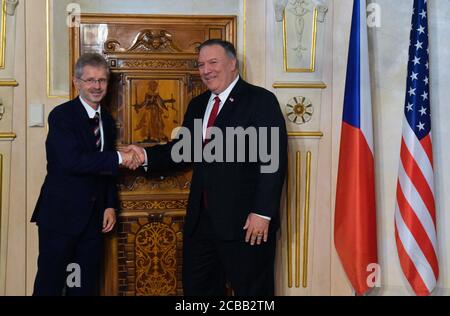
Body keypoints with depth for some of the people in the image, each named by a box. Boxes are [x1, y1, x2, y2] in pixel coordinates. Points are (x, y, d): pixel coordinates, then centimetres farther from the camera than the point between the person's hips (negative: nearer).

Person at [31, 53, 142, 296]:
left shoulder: (107, 120, 11)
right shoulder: (61, 116, -10)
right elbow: (72, 161, -23)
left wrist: (110, 206, 7)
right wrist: (119, 158, -21)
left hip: (94, 217, 7)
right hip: (60, 214, -6)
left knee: (86, 285, 13)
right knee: (50, 284, 1)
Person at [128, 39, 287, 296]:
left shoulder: (261, 101, -7)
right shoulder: (197, 105, 16)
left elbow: (274, 161, -14)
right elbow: (183, 150, 15)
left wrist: (262, 213, -19)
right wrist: (147, 156, -2)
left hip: (246, 222, -7)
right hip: (202, 221, 7)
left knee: (252, 291, 5)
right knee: (197, 288, 13)